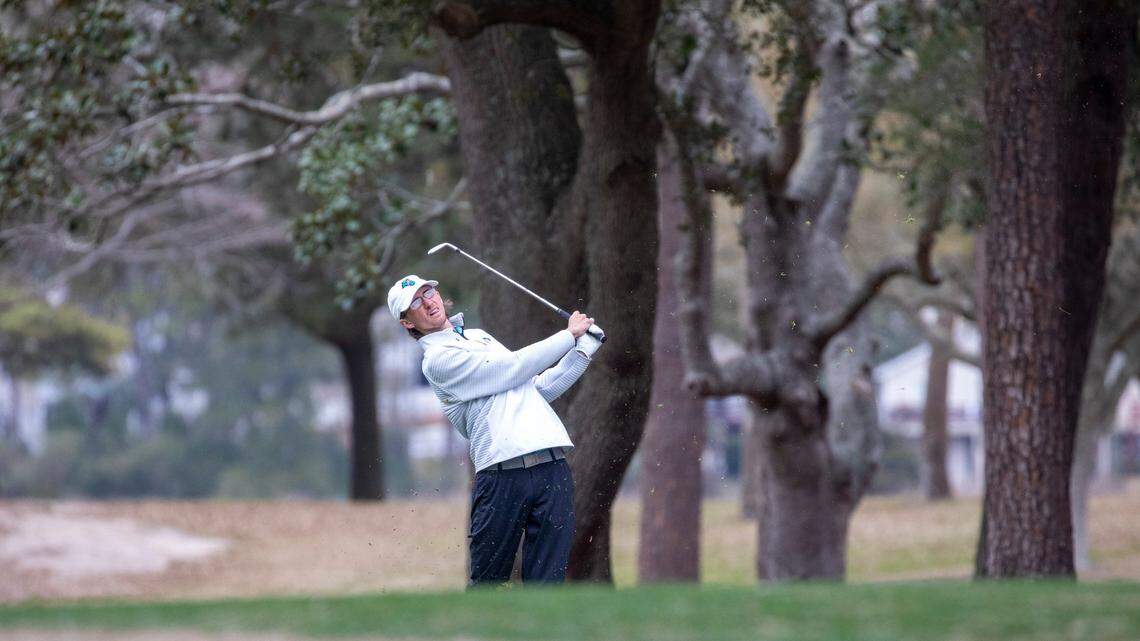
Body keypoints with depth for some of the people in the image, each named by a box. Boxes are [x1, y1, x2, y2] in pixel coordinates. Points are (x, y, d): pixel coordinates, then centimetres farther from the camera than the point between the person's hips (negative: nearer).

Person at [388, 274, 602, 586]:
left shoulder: (479, 337, 26)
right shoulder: (438, 359, -1)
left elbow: (540, 388, 26)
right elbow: (515, 368, -7)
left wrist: (584, 349, 17)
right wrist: (569, 335, 2)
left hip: (552, 468, 6)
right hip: (503, 476, -6)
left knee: (546, 583, 0)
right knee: (486, 583, -2)